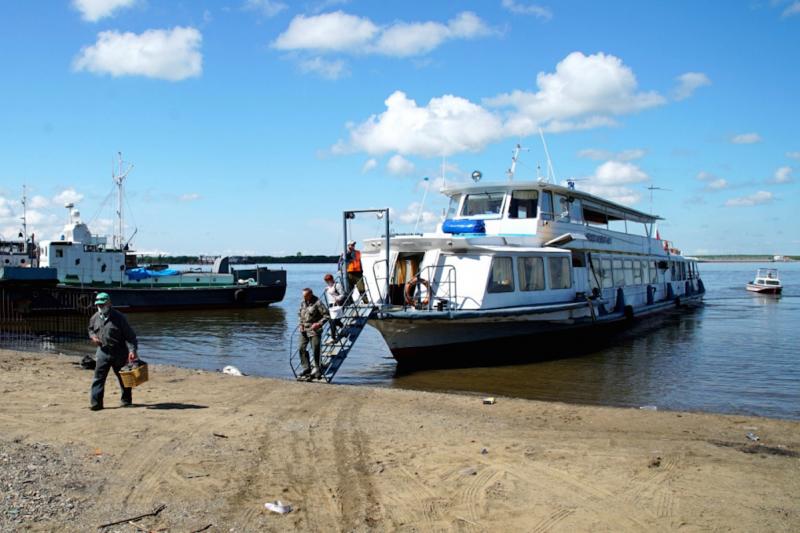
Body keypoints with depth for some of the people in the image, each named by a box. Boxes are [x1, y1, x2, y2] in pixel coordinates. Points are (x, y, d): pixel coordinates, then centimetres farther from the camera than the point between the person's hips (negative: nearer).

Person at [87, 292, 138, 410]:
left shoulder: (119, 317, -11)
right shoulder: (95, 317, 5)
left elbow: (129, 335, -13)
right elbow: (91, 329, 26)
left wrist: (132, 350, -23)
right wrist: (93, 336, 2)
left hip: (119, 353, -4)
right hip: (103, 351, 4)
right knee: (99, 376, -6)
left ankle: (126, 400, 26)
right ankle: (95, 402, -4)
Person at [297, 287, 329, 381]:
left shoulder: (317, 303, -11)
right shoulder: (302, 303, 11)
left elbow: (327, 315, -11)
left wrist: (319, 323, -19)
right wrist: (301, 323, 10)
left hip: (314, 330, -7)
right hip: (304, 329, 7)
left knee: (315, 349, -3)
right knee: (302, 348, 3)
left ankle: (317, 369, 8)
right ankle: (306, 368, 11)